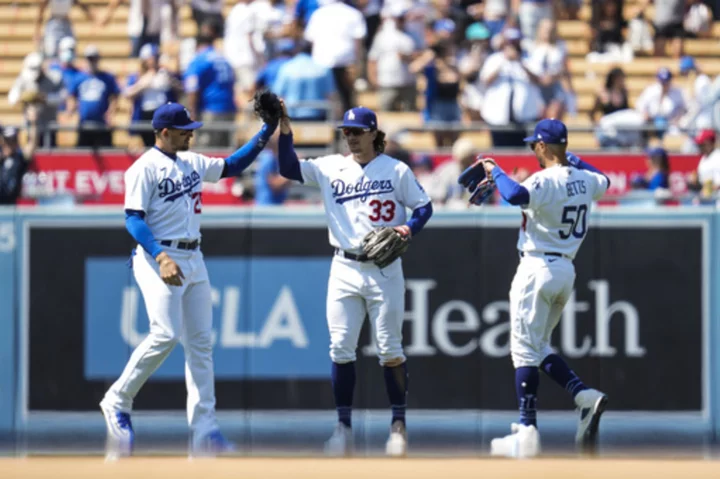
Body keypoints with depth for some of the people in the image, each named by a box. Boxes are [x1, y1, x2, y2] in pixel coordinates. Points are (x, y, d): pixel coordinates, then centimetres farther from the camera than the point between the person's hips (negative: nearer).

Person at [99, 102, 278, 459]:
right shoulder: (145, 168, -8)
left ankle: (203, 430, 1)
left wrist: (267, 131, 14)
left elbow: (233, 165, 24)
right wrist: (161, 257, -26)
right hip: (158, 258, -8)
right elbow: (133, 218, -14)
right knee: (166, 335, -19)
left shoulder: (192, 162, 15)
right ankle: (117, 401, -2)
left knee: (201, 342, 2)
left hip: (193, 261, 8)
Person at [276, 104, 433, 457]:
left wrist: (409, 228, -16)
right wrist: (284, 130, -15)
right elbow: (288, 168, -3)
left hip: (384, 269, -2)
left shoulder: (396, 170, 0)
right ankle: (343, 427, 5)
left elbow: (424, 206, 4)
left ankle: (398, 425, 10)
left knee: (389, 349, 1)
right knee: (341, 349, -2)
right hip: (344, 269, 2)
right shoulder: (330, 168, 6)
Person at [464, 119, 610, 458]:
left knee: (525, 349, -3)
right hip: (566, 271, 8)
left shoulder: (545, 180, -16)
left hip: (538, 268, -8)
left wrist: (495, 171, -19)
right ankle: (585, 396, 0)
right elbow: (603, 181, 32)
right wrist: (573, 160, 41)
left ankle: (526, 433, -5)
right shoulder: (585, 180, 8)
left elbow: (517, 195, -36)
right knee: (538, 348, 19)